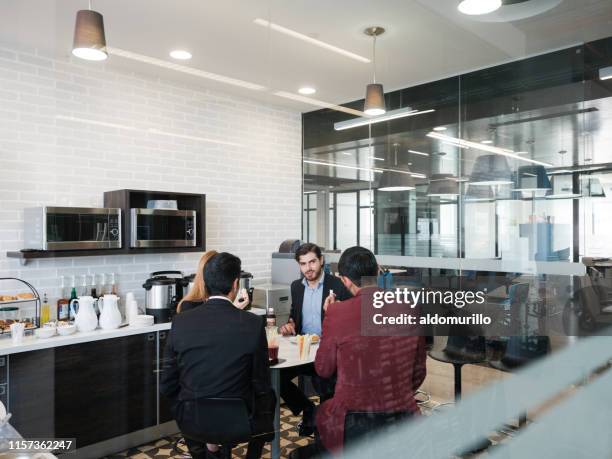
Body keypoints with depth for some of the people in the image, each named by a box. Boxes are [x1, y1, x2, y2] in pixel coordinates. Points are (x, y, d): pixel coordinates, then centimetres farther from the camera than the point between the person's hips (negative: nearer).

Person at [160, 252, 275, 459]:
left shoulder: (181, 321, -10)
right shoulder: (254, 324, -16)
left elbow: (167, 386, -2)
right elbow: (261, 385, -9)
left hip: (192, 420, 2)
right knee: (268, 397, 30)